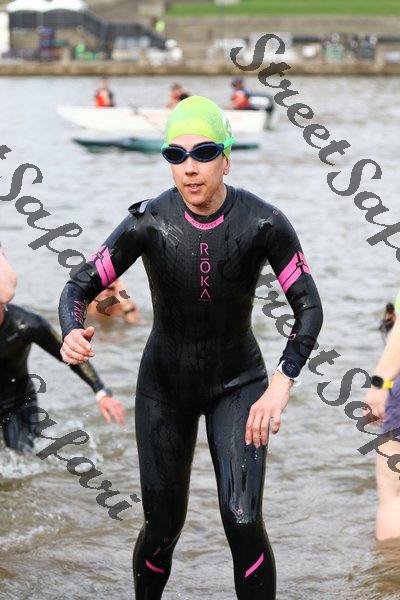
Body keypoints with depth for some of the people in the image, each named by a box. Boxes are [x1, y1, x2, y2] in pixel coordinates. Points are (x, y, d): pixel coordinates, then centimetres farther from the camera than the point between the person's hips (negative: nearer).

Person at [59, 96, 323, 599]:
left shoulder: (263, 223, -19)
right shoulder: (150, 222, -18)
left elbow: (308, 307, -15)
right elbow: (80, 285, -15)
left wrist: (283, 383, -28)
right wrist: (71, 334, -37)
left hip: (238, 384, -1)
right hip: (165, 385, 1)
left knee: (243, 521, -15)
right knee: (163, 526, 5)